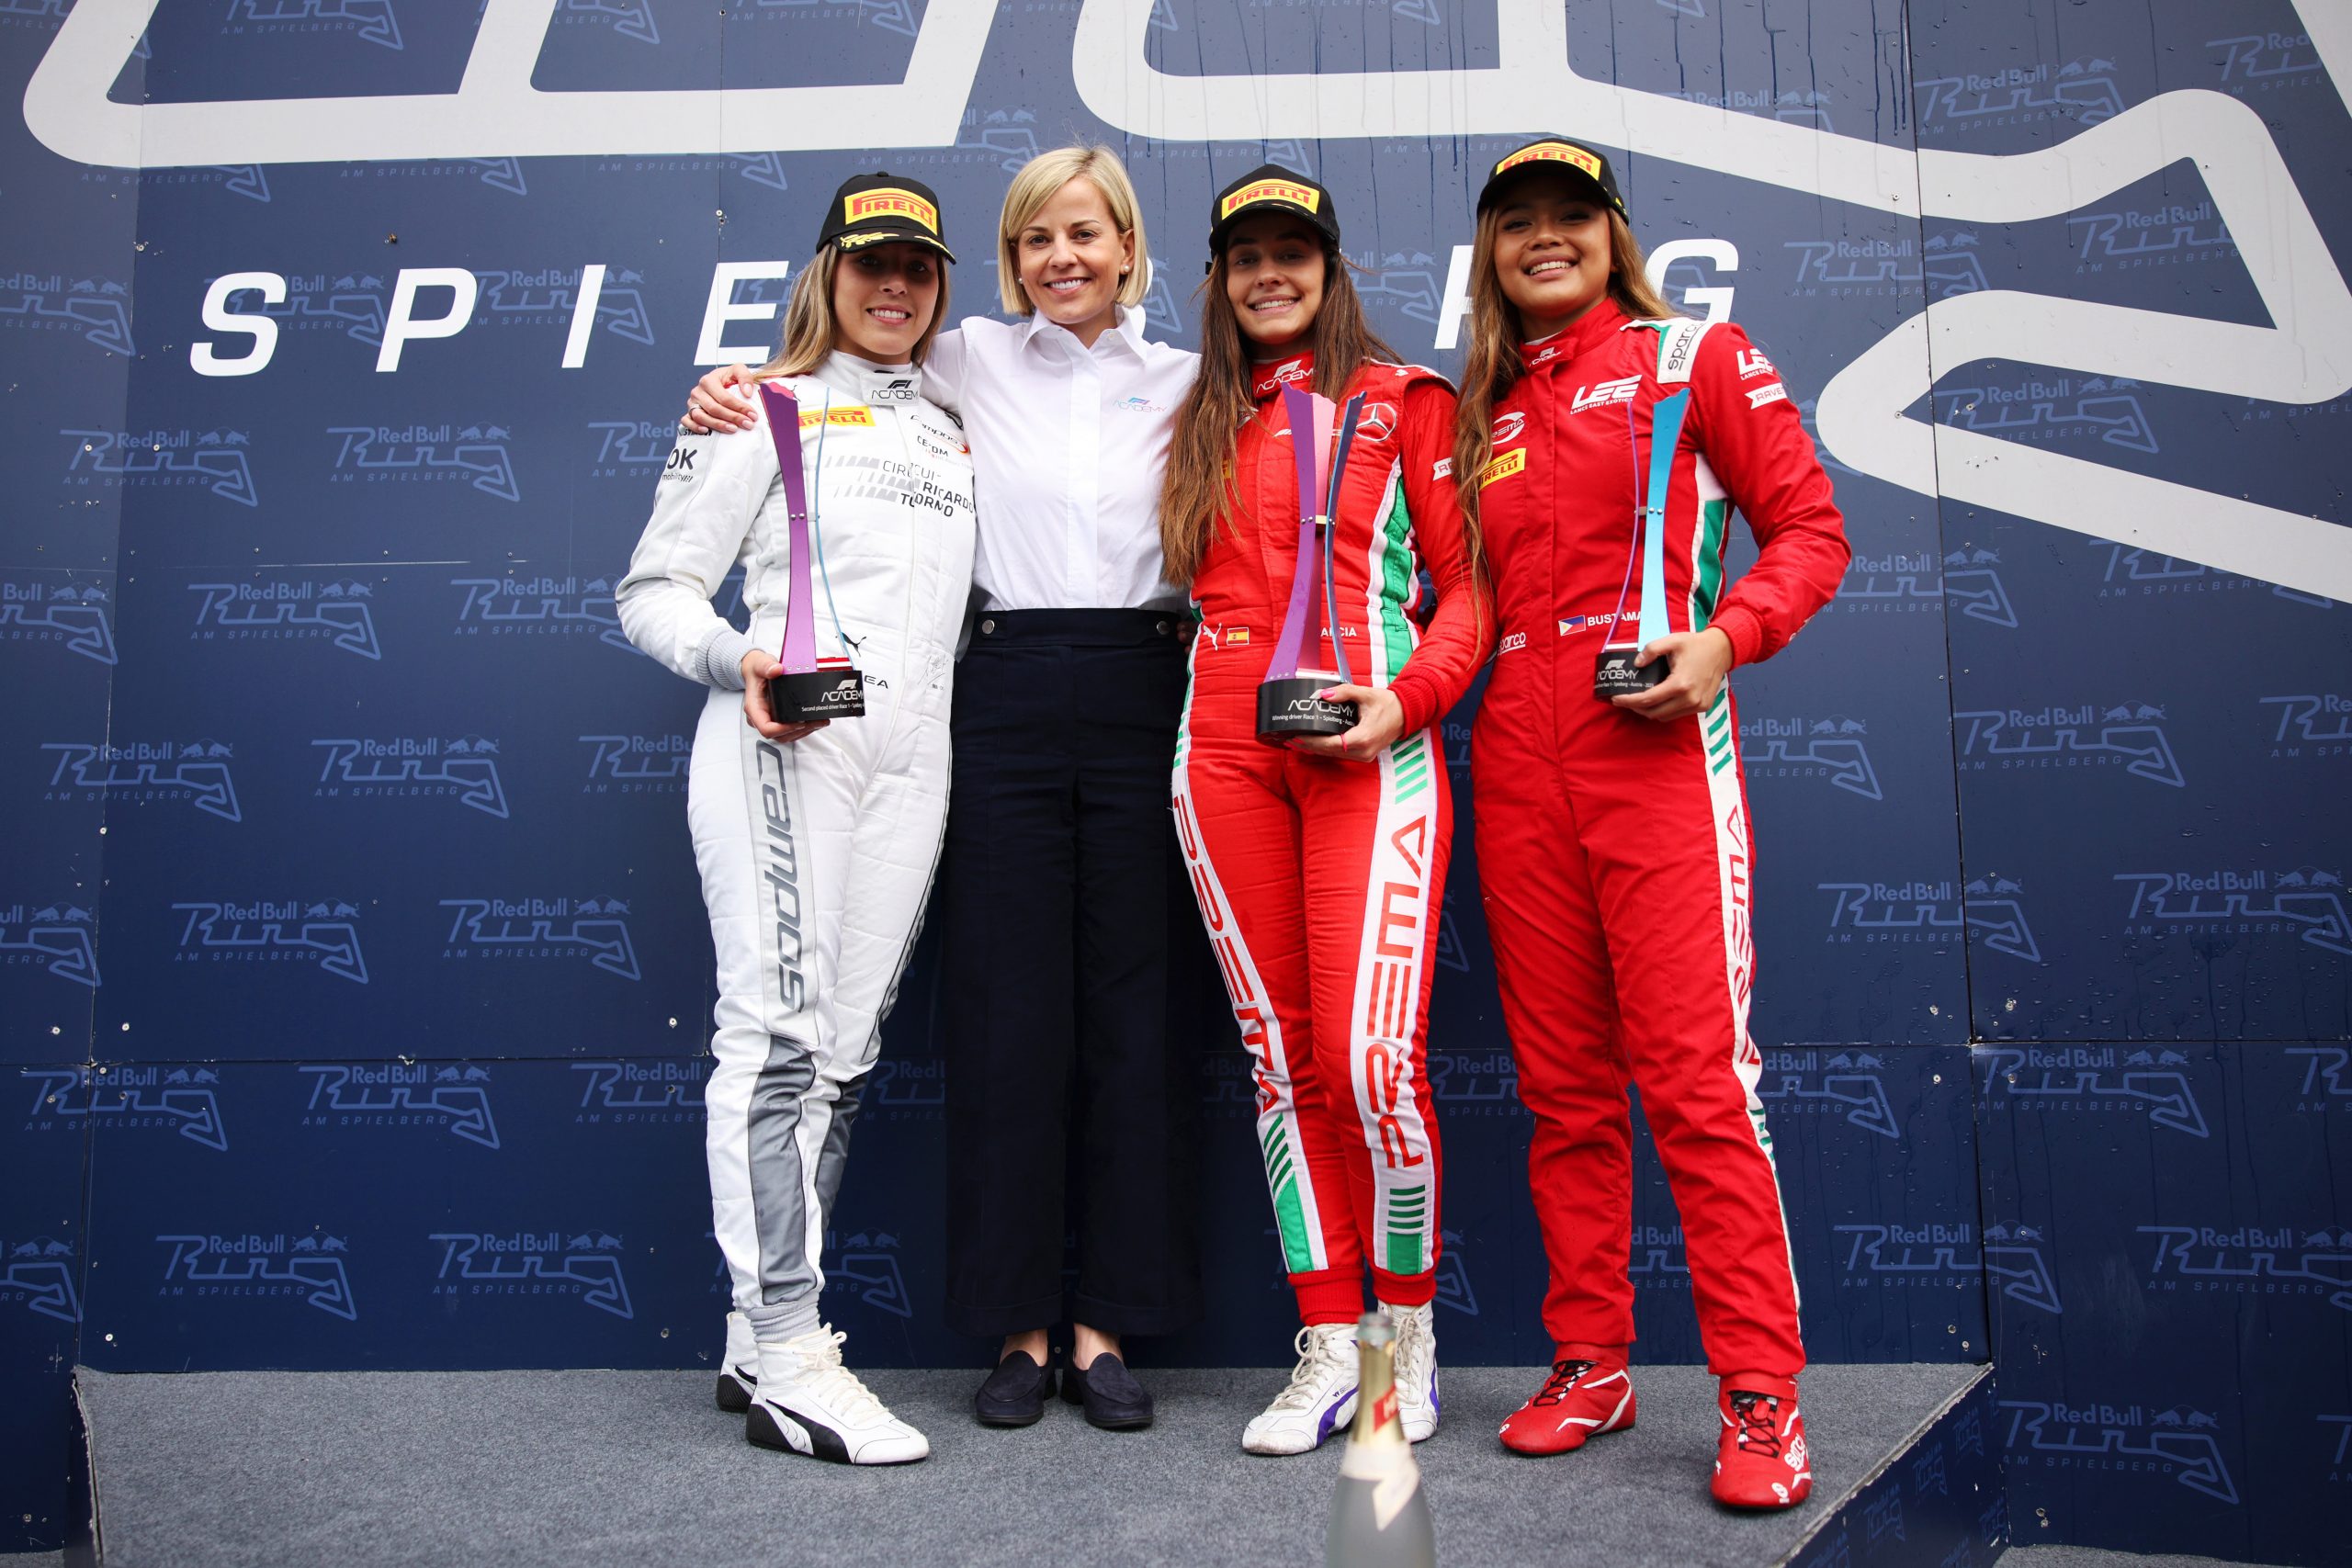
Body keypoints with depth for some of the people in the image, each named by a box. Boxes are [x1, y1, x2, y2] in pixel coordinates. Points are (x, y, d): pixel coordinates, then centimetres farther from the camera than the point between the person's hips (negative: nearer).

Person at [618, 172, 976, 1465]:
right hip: (780, 746, -6)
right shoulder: (768, 409, 6)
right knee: (781, 1034, -11)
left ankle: (758, 1337, 15)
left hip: (909, 758, 6)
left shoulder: (950, 431, 25)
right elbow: (653, 590, 1)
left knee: (846, 1049, 5)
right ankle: (788, 1362, -5)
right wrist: (742, 657, -18)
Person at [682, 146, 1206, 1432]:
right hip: (1009, 699, 0)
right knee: (1008, 1010, 0)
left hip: (1145, 697, 1)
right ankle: (1018, 1324, 13)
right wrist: (737, 392, 4)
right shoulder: (971, 364, 11)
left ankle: (1108, 1324, 13)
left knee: (1137, 1010, 1)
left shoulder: (1185, 383, 12)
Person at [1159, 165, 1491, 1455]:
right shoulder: (1200, 423, 19)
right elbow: (1196, 591, 19)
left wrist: (1405, 698, -12)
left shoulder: (1402, 401, 8)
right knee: (1282, 1057, 4)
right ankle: (1327, 1348, 16)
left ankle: (1408, 1324, 13)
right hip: (1225, 751, 4)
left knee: (1370, 1055, -12)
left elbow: (1468, 585, 4)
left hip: (1369, 751, -3)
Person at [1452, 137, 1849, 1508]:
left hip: (1657, 748, -4)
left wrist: (1723, 636, -13)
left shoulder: (1696, 359, 9)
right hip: (1516, 763, 5)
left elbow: (1810, 527, 2)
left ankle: (1762, 1397, 1)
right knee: (1562, 1083, 7)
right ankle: (1591, 1365, 18)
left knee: (1696, 1074, -10)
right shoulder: (1483, 414, 21)